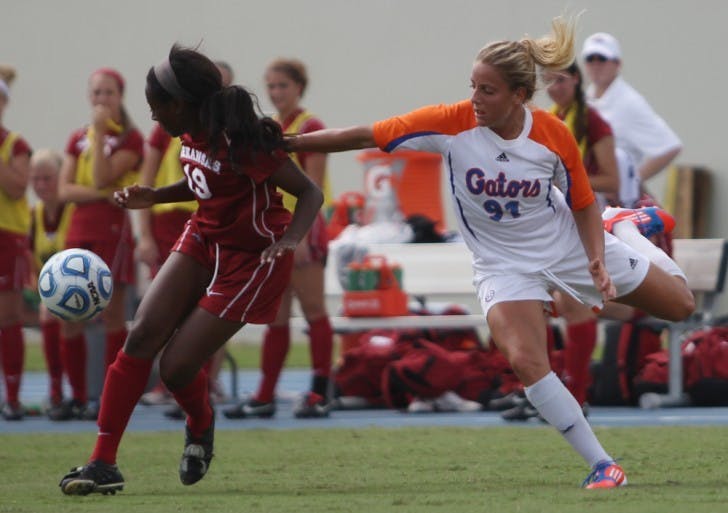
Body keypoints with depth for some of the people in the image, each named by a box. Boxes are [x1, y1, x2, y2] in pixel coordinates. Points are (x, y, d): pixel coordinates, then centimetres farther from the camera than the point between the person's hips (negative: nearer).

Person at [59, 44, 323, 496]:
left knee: (177, 366, -9)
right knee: (142, 335, -10)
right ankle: (103, 463, -8)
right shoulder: (193, 133, -2)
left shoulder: (242, 142, -26)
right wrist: (154, 197, 3)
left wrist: (290, 239, -39)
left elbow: (311, 193, -21)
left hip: (252, 259, -7)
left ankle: (201, 425, 28)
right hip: (203, 239, 8)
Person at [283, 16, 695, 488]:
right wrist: (283, 143, -28)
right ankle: (601, 466, -14)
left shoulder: (554, 135, -21)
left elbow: (584, 205, -5)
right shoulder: (452, 123, -23)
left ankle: (625, 228, 43)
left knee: (681, 306, 12)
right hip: (504, 265, -1)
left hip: (569, 244, 1)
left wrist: (597, 259, -19)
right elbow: (363, 137, -24)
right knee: (526, 361, -27)